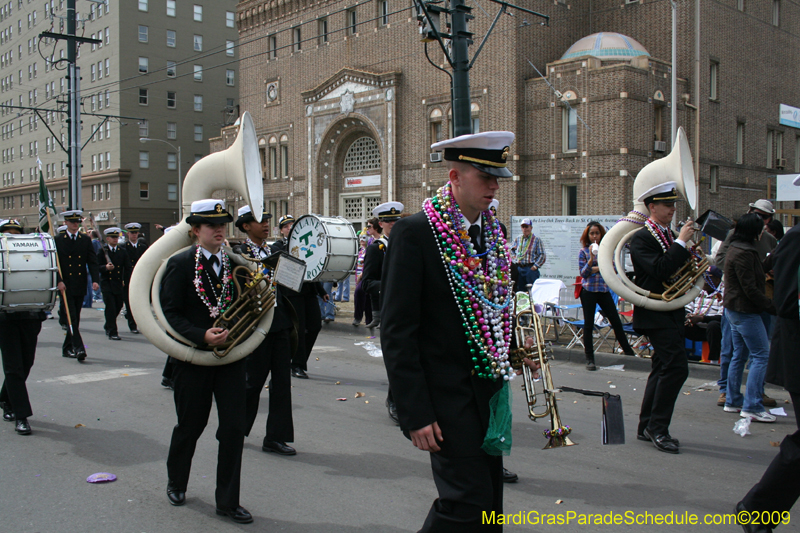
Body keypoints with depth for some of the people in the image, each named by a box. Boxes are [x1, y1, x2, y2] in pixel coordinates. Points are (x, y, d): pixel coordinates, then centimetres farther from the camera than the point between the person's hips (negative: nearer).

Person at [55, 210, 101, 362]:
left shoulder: (86, 240, 8)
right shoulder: (58, 240, 1)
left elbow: (92, 262, 3)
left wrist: (95, 280, -11)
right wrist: (59, 281, -16)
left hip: (80, 286, 3)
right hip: (66, 286, -3)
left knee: (76, 318, 10)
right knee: (71, 318, -10)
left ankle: (67, 348, 22)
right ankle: (79, 348, -14)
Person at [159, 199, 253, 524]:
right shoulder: (180, 264, -6)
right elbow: (170, 314, -11)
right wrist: (202, 336, -23)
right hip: (193, 359, -3)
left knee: (234, 428, 0)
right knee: (190, 426, 13)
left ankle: (228, 501, 14)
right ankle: (176, 482, 40)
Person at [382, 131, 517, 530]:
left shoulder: (493, 231, 8)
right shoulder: (414, 232, -14)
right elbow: (396, 332, -16)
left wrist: (512, 346, 5)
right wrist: (415, 413, -19)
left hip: (489, 388, 7)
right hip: (447, 391, -7)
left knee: (489, 500, 14)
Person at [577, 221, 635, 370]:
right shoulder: (583, 251, -1)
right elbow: (583, 273, -8)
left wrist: (598, 269, -13)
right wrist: (591, 259, -21)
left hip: (604, 290, 2)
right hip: (588, 291, -2)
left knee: (616, 321, 5)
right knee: (588, 324, 1)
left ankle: (628, 351, 19)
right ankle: (589, 359, 7)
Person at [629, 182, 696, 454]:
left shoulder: (669, 236, 15)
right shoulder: (641, 238, -12)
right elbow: (659, 270, -26)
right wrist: (681, 242, -22)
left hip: (672, 312, 10)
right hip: (656, 314, -10)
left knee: (664, 369, 13)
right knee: (676, 367, -15)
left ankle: (646, 427, 22)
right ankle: (658, 428, -5)